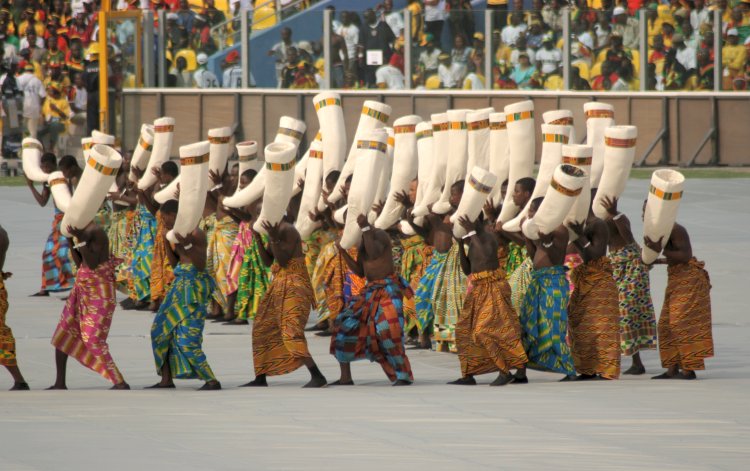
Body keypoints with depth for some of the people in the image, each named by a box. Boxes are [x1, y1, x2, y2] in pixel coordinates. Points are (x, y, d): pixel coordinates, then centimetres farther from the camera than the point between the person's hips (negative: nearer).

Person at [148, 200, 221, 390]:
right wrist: (167, 242, 8)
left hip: (193, 286, -10)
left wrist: (188, 246, -32)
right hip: (180, 285, 10)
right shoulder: (179, 234, 12)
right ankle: (166, 380, 18)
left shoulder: (196, 234, -15)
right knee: (161, 329, 12)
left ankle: (212, 380, -7)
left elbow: (201, 265, -19)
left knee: (187, 337, -12)